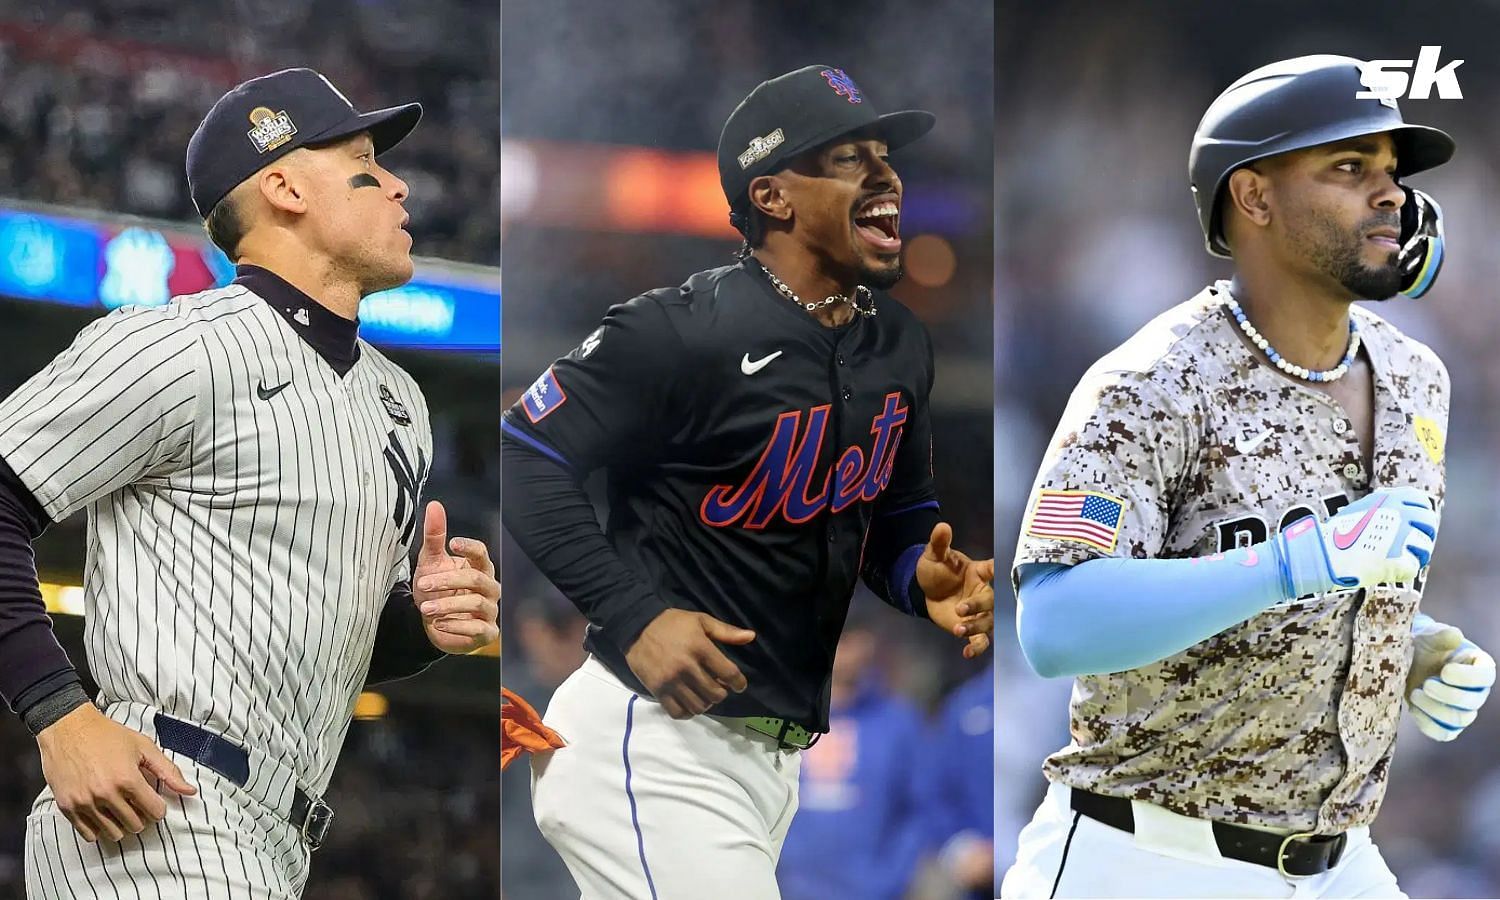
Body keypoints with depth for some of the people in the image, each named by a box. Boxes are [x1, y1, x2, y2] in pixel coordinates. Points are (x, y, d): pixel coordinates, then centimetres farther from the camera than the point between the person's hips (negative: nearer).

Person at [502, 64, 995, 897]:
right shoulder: (683, 331, -16)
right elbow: (526, 459, -14)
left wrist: (926, 578, -2)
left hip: (777, 756, 9)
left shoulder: (901, 345, 9)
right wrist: (635, 614, -22)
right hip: (655, 744, -8)